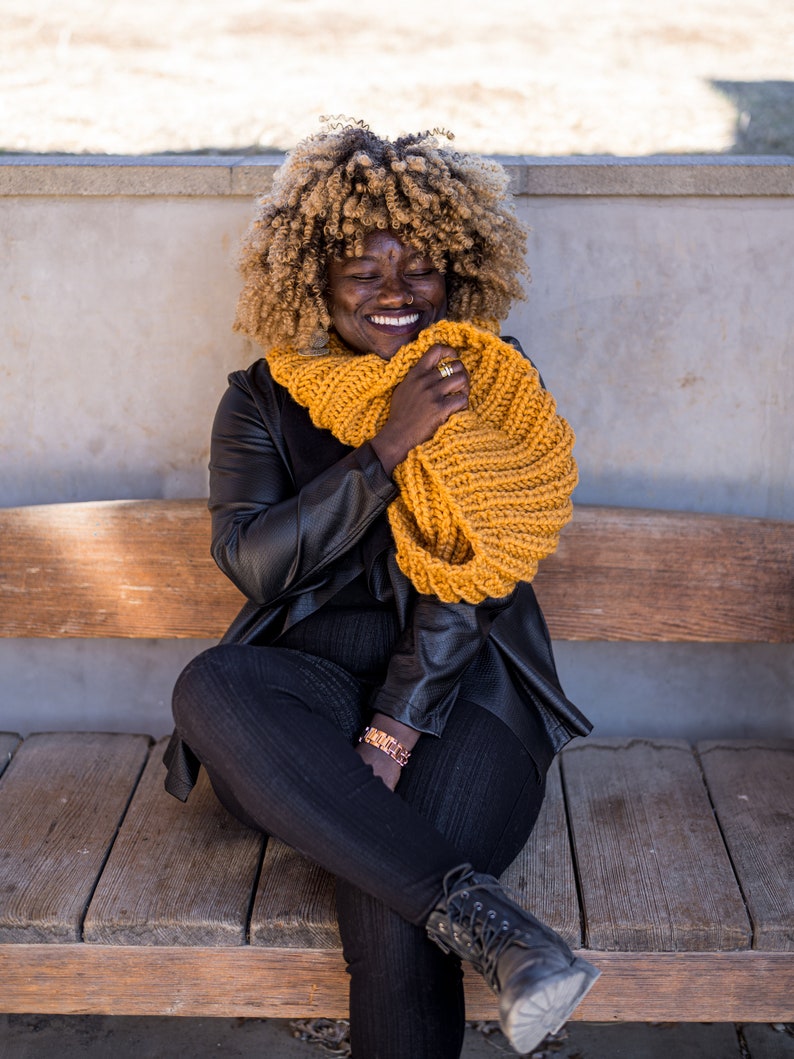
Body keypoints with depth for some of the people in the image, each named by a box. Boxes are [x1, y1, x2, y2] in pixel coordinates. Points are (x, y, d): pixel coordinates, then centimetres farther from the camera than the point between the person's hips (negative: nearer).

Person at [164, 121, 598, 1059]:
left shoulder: (487, 391, 6)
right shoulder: (263, 400, 9)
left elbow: (468, 574, -5)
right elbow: (253, 560, -6)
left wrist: (392, 732, -17)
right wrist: (388, 447, -15)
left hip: (458, 684, -2)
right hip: (309, 681, 2)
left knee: (393, 917, -31)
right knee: (210, 689, -35)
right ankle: (471, 912, -38)